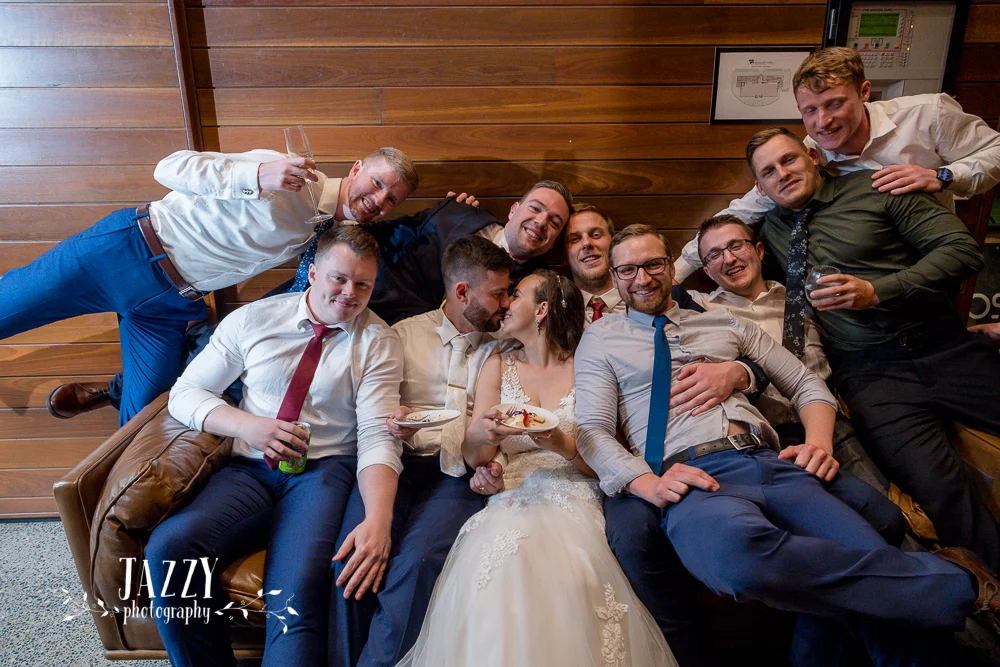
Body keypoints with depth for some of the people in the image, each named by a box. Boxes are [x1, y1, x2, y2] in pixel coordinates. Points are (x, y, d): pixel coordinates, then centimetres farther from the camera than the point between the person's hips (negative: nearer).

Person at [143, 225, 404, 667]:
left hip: (326, 469, -3)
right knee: (168, 548, -23)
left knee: (298, 587, -32)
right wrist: (246, 425, -11)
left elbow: (377, 437, -9)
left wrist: (378, 520, -27)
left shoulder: (378, 342, 0)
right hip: (251, 469, 3)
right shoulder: (253, 320, 7)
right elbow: (185, 394, 10)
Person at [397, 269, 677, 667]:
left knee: (573, 573, -34)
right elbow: (472, 455, 8)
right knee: (502, 568, -32)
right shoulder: (498, 367, 16)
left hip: (573, 499, -1)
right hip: (512, 498, 2)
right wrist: (482, 435, -17)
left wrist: (562, 444, -18)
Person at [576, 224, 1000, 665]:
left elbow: (806, 384, 24)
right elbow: (593, 431, 4)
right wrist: (647, 483, -15)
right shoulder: (602, 338, 15)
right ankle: (956, 583, -21)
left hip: (774, 464, 3)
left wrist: (819, 440, 2)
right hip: (692, 480, -2)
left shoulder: (725, 323, 23)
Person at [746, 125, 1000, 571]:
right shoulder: (770, 229, 15)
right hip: (869, 371, -1)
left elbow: (962, 249, 1)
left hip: (946, 348, 1)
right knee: (937, 486, -24)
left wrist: (877, 291, -12)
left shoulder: (873, 188, 7)